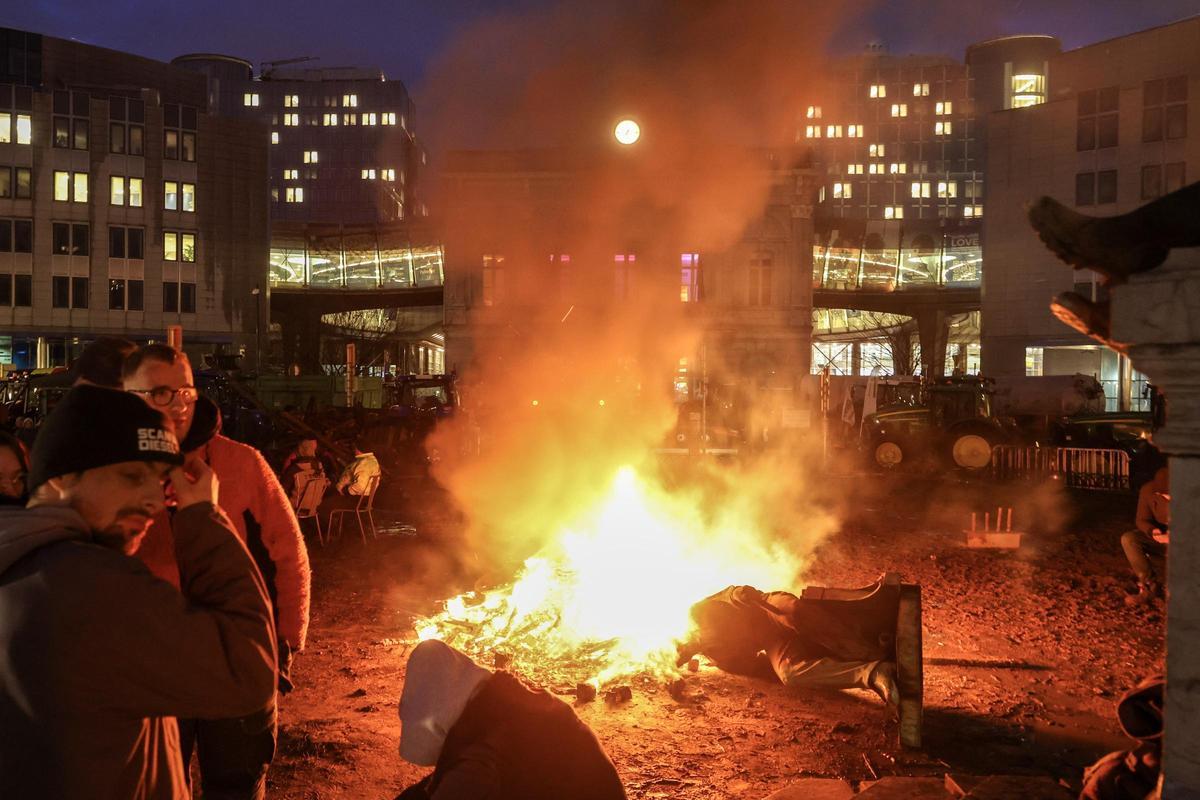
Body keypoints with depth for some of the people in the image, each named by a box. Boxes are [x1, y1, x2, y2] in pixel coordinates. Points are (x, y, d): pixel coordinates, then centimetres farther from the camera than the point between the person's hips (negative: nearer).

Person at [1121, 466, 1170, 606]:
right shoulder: (1148, 490, -12)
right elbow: (1142, 520, -5)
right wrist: (1152, 531, -29)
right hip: (1159, 536, 3)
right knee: (1128, 539, -23)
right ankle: (1151, 586, -24)